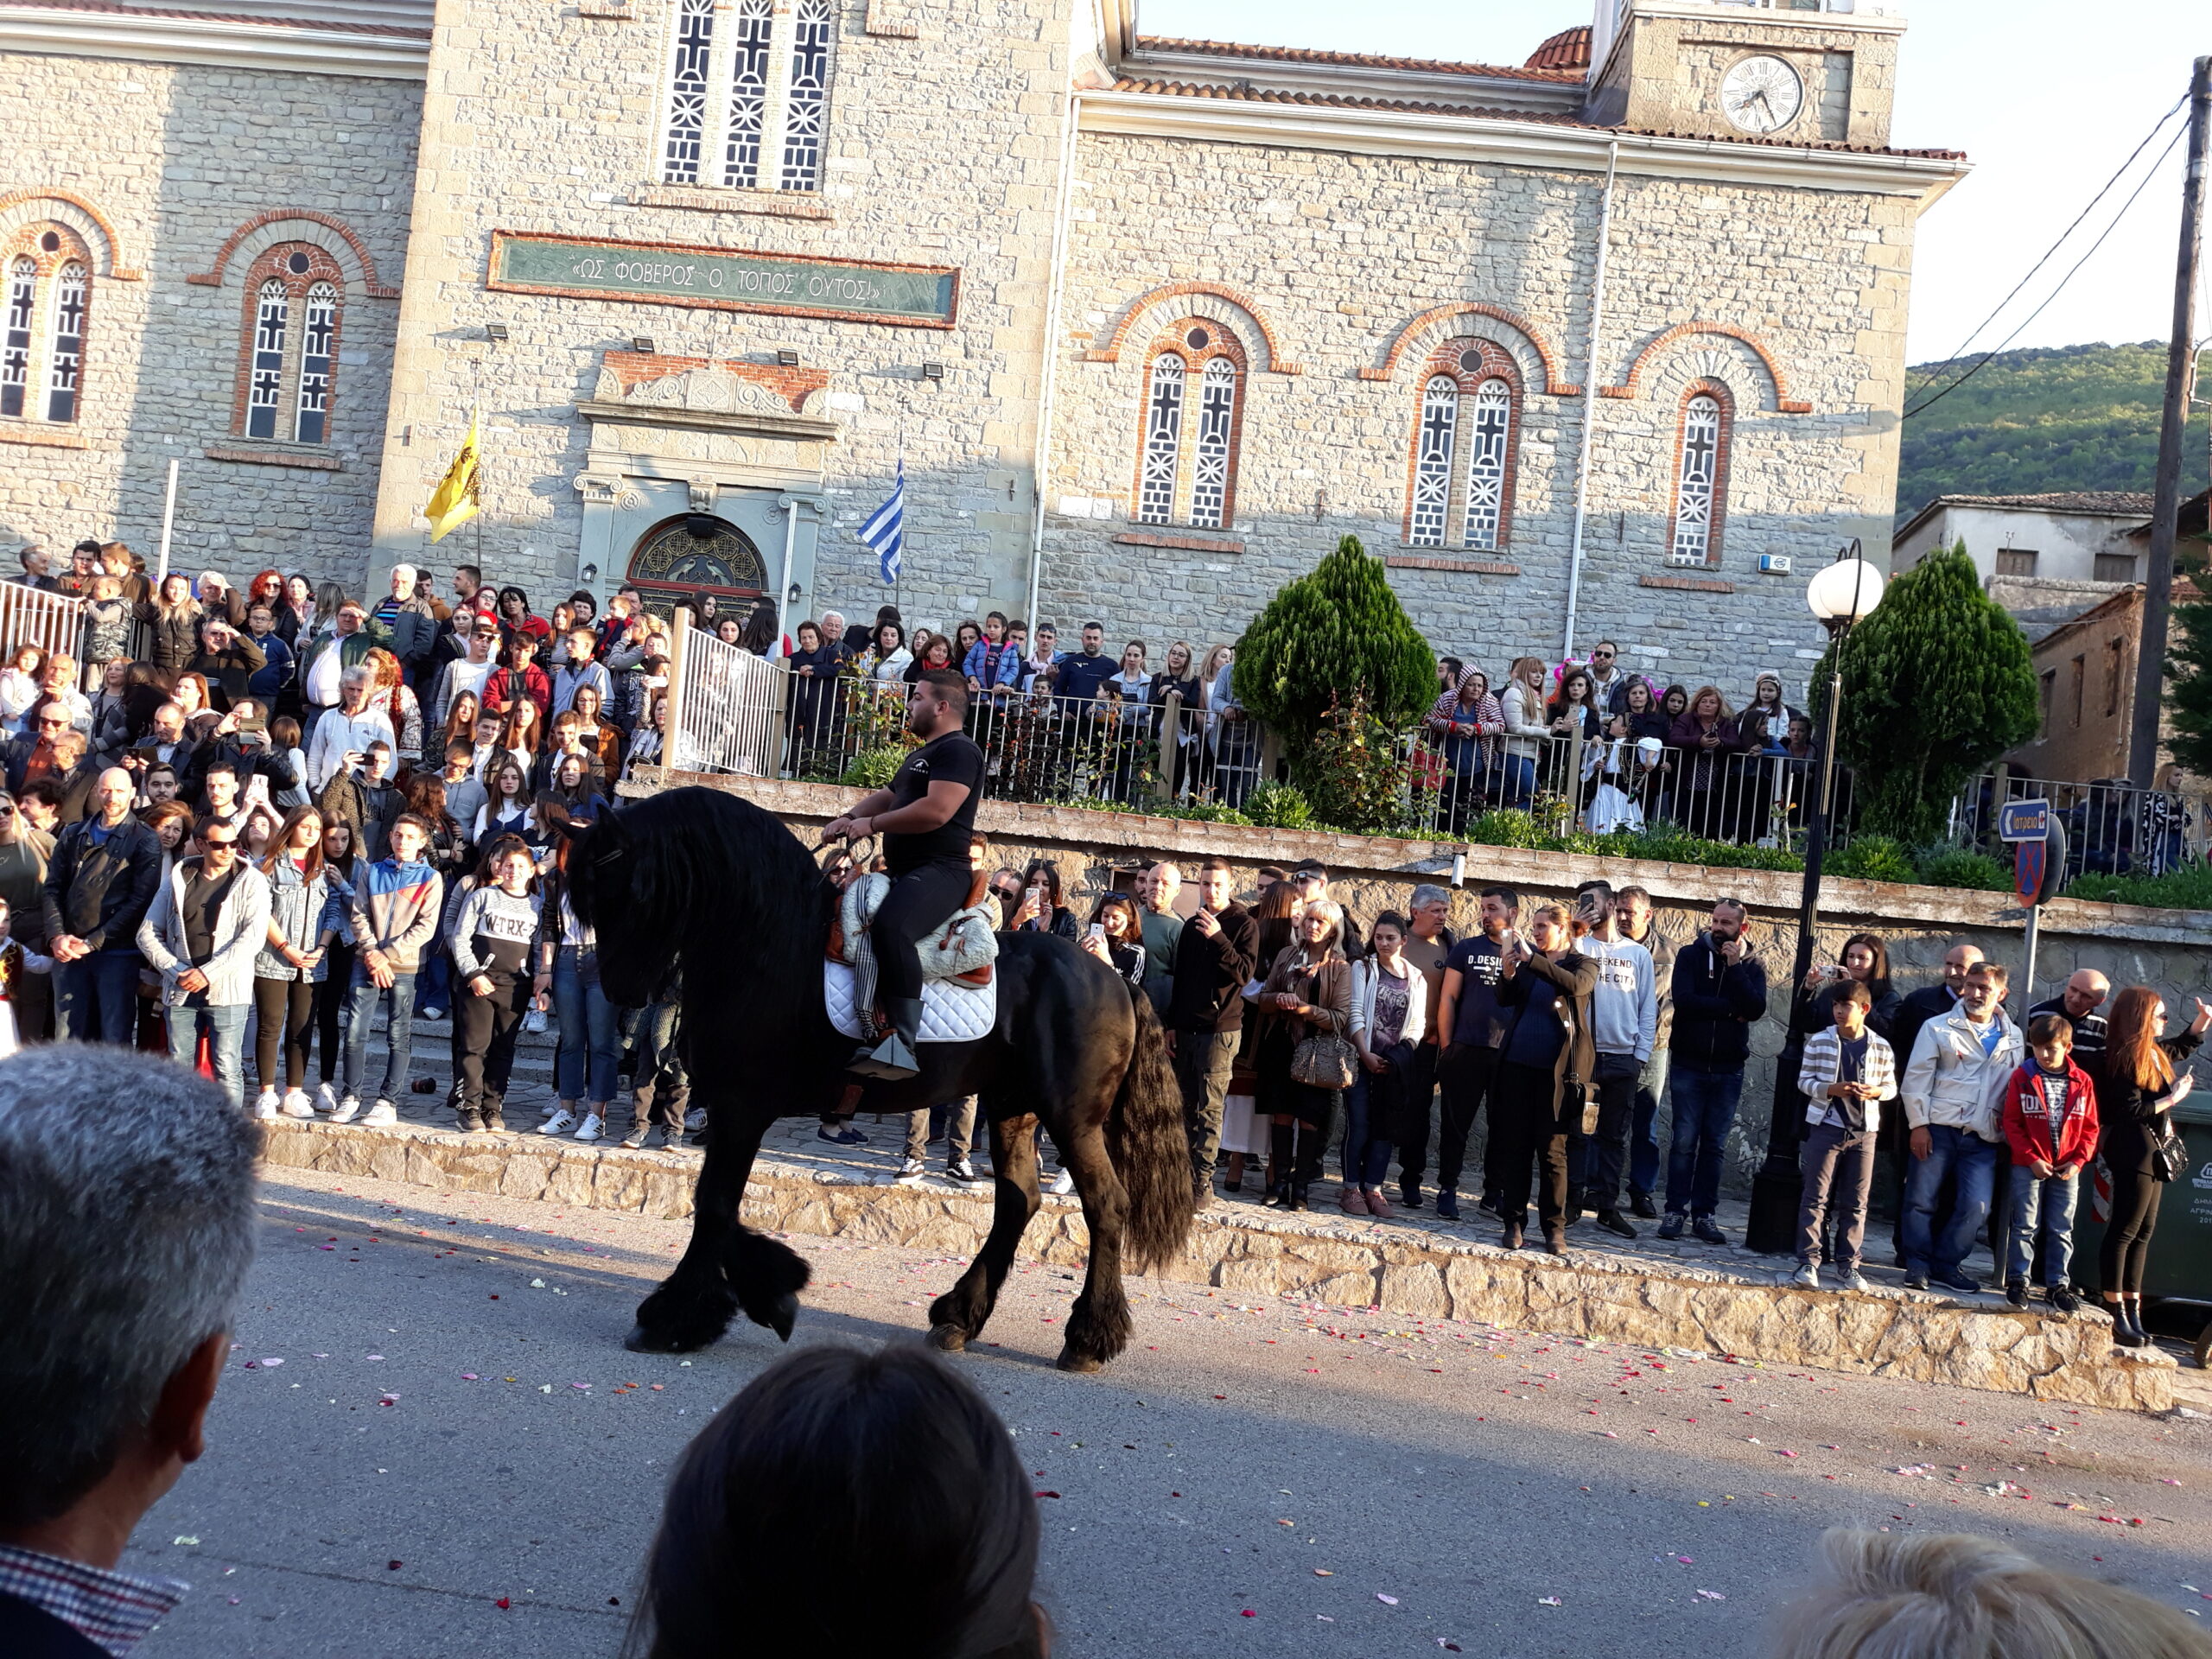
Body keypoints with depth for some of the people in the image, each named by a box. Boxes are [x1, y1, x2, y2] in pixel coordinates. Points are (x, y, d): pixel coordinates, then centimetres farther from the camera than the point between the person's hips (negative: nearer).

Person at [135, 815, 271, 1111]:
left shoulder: (251, 882, 1)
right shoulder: (178, 879, 10)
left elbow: (253, 937, -9)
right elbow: (147, 933, 9)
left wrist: (207, 972, -14)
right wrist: (177, 972, -5)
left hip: (227, 990, -3)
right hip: (180, 991, 3)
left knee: (228, 1070, -5)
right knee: (179, 1067, 7)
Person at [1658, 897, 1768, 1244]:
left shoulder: (1752, 967, 6)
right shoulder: (1691, 955, 1)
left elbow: (1756, 1010, -11)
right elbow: (1683, 998, -14)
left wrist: (1736, 966, -13)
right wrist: (1730, 1009, -11)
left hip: (1728, 1070, 2)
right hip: (1688, 1064, -2)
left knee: (1715, 1145, 4)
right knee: (1684, 1141, -3)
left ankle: (1704, 1214, 10)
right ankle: (1675, 1211, 3)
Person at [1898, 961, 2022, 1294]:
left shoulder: (2013, 1038, 12)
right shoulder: (1939, 1028, 1)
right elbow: (1917, 1078, -1)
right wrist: (1919, 1124, -7)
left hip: (1984, 1138, 2)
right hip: (1938, 1129, -2)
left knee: (1976, 1207, -5)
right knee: (1921, 1200, 0)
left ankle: (1946, 1264, 12)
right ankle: (1918, 1264, 14)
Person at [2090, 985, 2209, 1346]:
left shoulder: (2154, 1051, 11)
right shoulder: (2124, 1059, -16)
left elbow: (2183, 1047, 34)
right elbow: (2132, 1110, -20)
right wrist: (2173, 1099, -11)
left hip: (2152, 1150, 10)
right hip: (2134, 1149, -10)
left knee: (2144, 1230, 11)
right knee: (2125, 1230, -7)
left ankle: (2132, 1312, 17)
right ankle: (2116, 1316, -4)